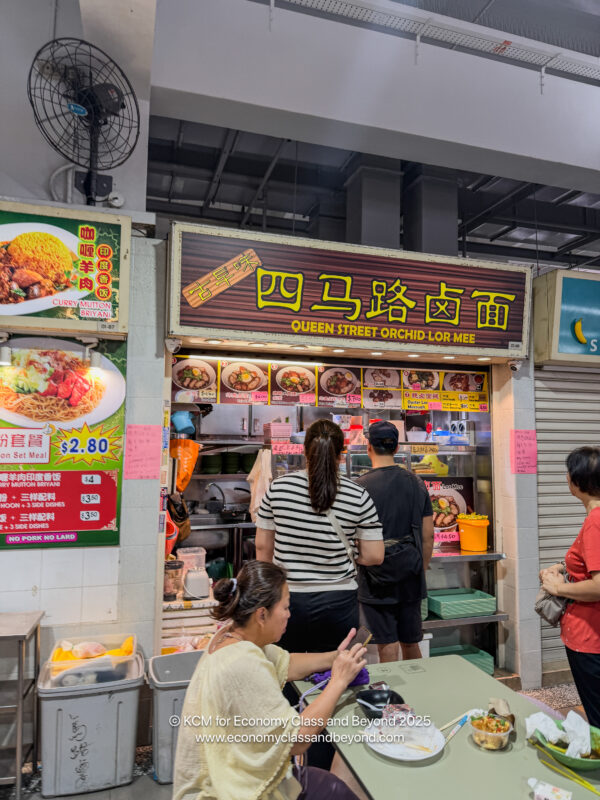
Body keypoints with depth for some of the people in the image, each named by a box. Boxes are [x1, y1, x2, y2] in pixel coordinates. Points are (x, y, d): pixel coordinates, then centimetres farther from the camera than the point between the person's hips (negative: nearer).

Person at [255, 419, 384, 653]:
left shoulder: (278, 488, -8)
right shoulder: (358, 496, -9)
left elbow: (263, 547, 0)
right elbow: (375, 556, -6)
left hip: (287, 599, 1)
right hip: (338, 603, 0)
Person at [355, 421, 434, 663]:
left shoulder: (361, 486, -13)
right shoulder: (416, 483, 1)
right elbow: (428, 536, 4)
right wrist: (421, 570, 15)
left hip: (377, 579, -4)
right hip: (411, 578, 5)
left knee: (388, 647, 6)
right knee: (411, 644, 19)